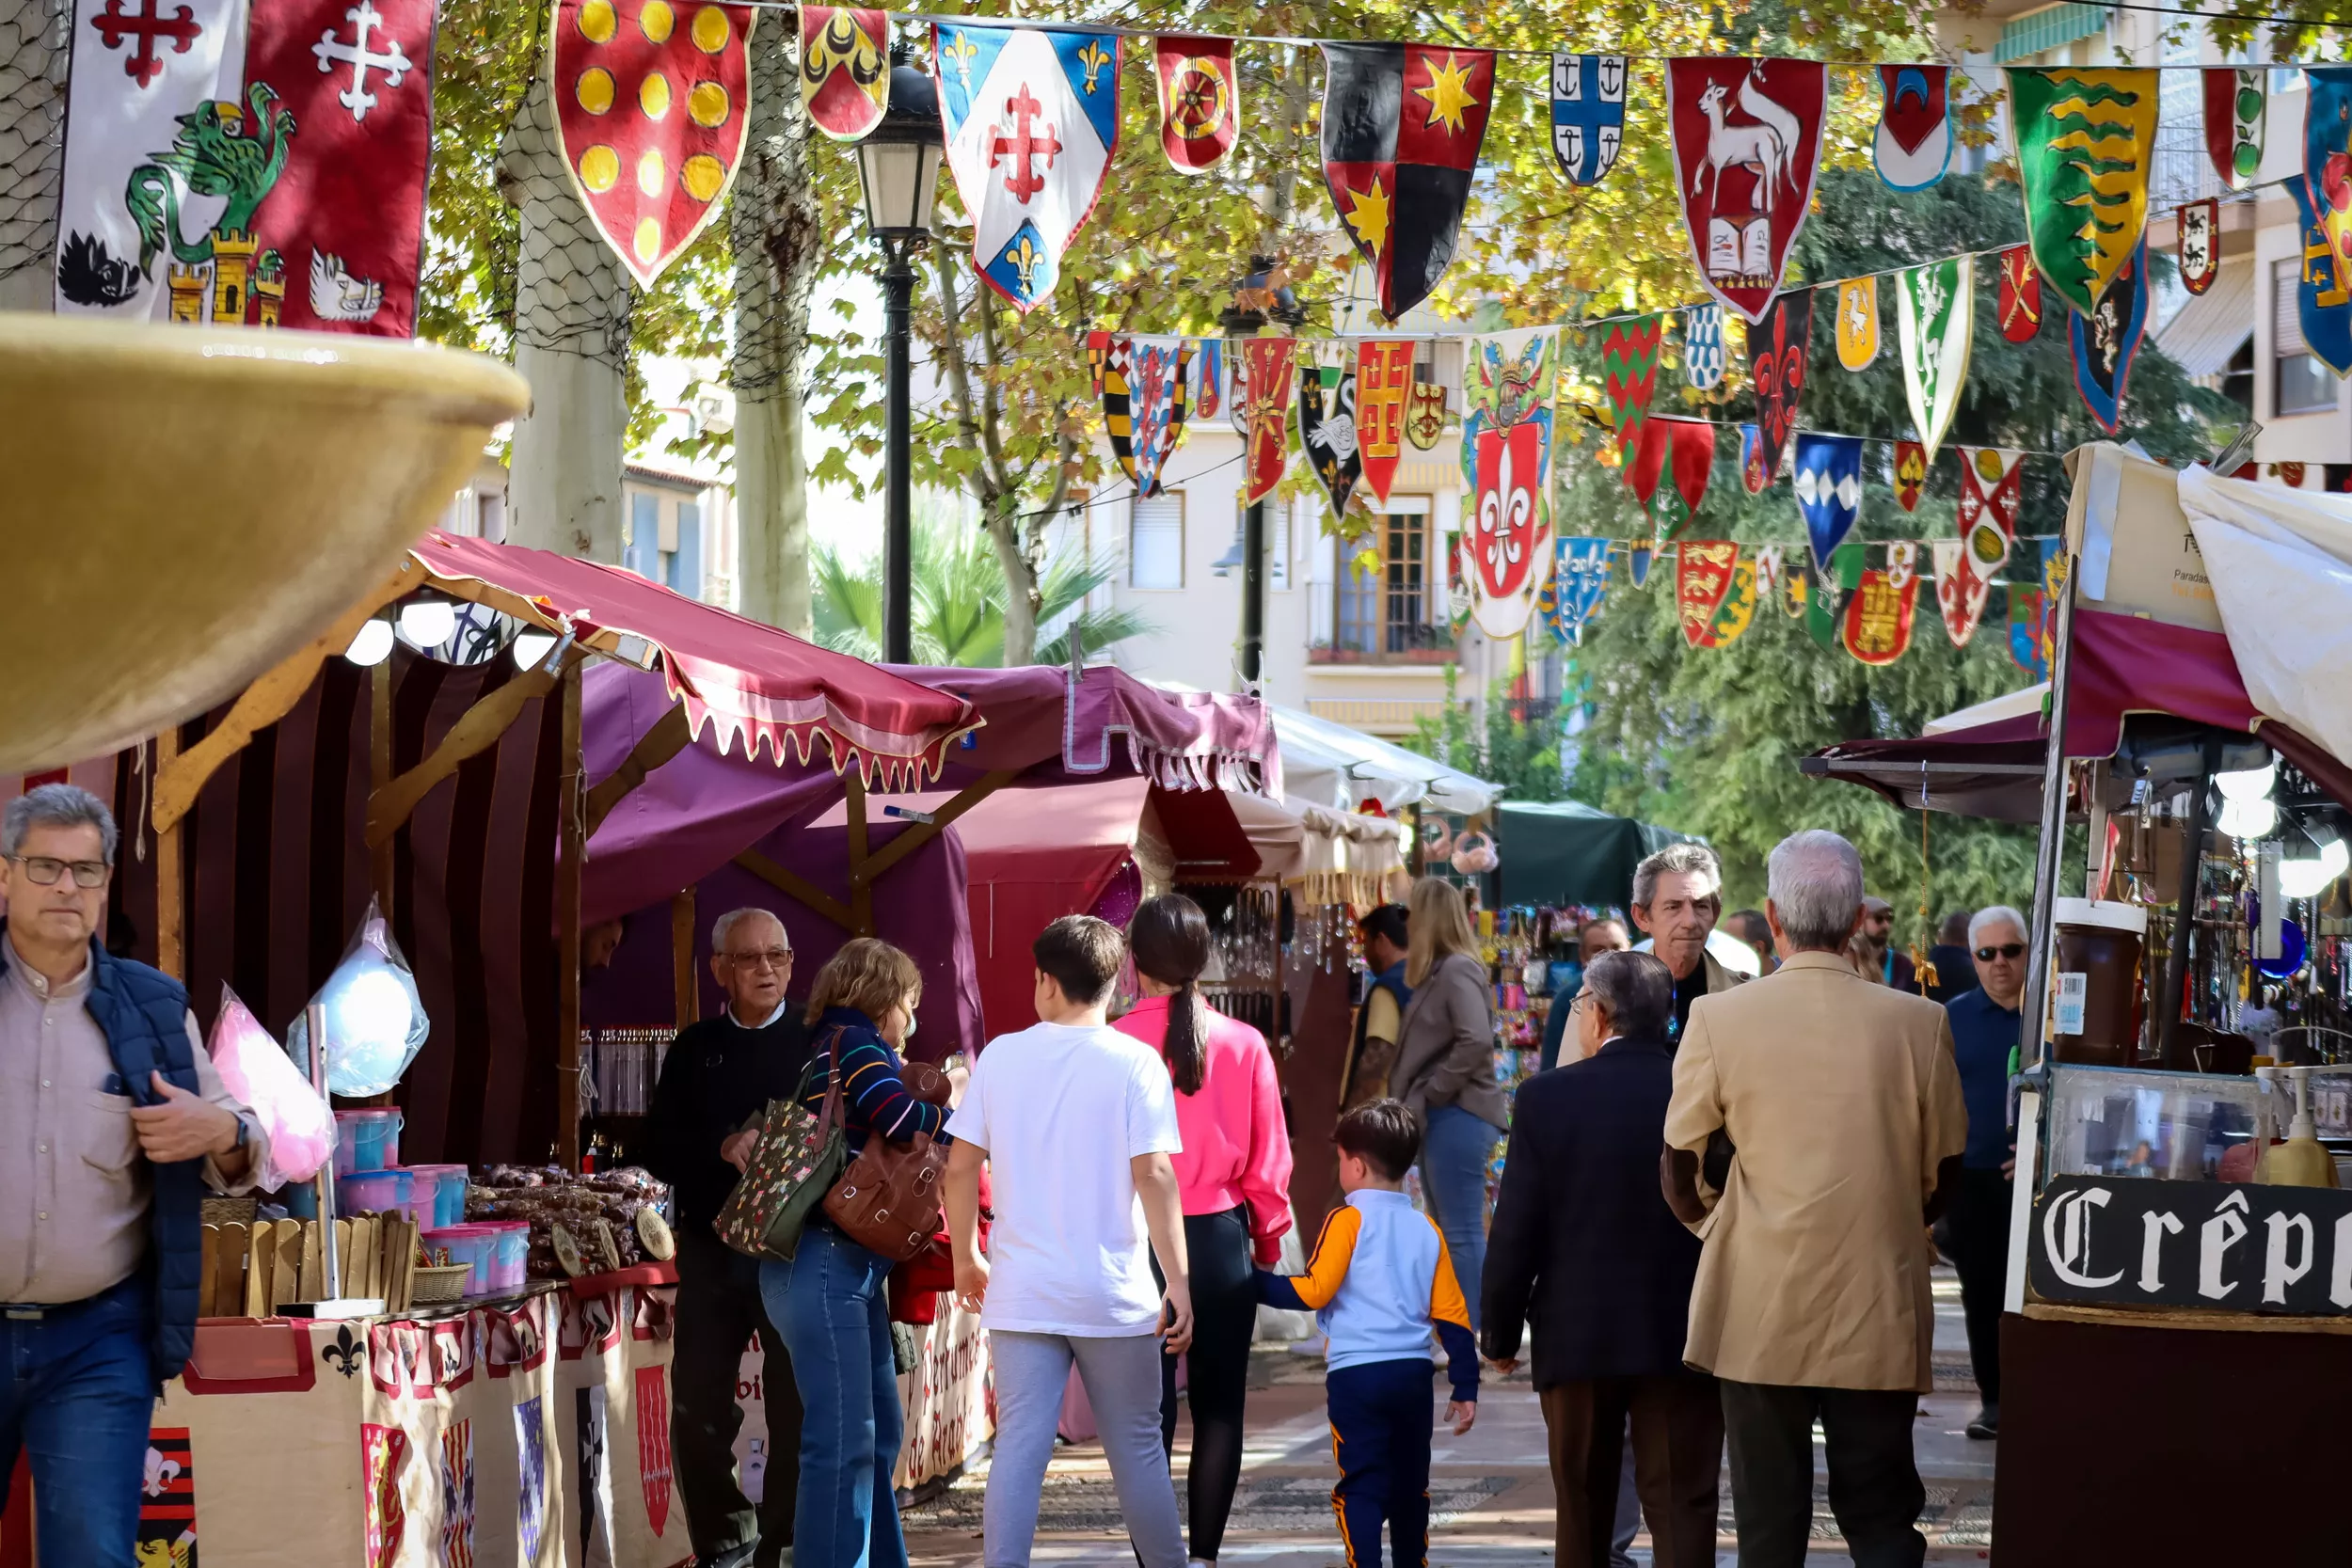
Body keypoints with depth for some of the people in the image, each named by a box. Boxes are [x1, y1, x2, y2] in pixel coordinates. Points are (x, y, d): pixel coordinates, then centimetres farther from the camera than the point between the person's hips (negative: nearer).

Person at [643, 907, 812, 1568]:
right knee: (696, 1411, 3)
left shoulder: (817, 1042, 2)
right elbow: (660, 1150, 4)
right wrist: (722, 1150, -15)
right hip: (712, 1250, 3)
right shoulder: (695, 1048, 10)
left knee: (796, 1412, 0)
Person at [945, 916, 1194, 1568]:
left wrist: (967, 1256, 15)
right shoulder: (1134, 1062, -7)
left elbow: (961, 1167, 2)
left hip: (1020, 1293, 2)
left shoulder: (1001, 1055, 1)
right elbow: (1154, 1175, -13)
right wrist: (1178, 1282, -10)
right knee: (1137, 1446, 10)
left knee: (1018, 1448, 1)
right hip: (1113, 1294, -2)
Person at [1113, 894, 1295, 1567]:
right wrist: (1267, 1243, 14)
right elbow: (1268, 1162, -1)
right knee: (1218, 1409, 10)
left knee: (1149, 1411, 6)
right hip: (1220, 1240, 1)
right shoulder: (1243, 1045, -5)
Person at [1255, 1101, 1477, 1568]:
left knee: (1359, 1486, -5)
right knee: (1410, 1485, 17)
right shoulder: (1426, 1230, 10)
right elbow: (1452, 1316, 9)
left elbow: (1313, 1291, -11)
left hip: (1356, 1373, -5)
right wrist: (1465, 1387, 13)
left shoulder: (1348, 1220, -5)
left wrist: (1255, 1282, -1)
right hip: (1413, 1373, 5)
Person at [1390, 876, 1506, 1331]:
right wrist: (1420, 1099, 7)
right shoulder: (1440, 972, 16)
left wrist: (1433, 1092, -17)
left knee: (1463, 1230, -8)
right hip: (1444, 1116, 10)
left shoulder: (1457, 971, -14)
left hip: (1458, 1116, -10)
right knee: (1451, 1230, 14)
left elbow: (1477, 1041, -25)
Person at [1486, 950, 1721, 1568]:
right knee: (1682, 1507, 1)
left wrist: (1501, 1332, 5)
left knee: (1582, 1512, 14)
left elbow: (1515, 1232, -6)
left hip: (1578, 1335, 0)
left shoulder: (1546, 1098, -8)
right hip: (1684, 1335, 0)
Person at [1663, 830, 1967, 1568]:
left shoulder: (1720, 1018, -8)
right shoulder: (1918, 1023, -5)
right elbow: (1943, 1176, 5)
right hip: (1880, 1313, 1)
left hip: (1759, 1313, 0)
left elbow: (1676, 1166, -1)